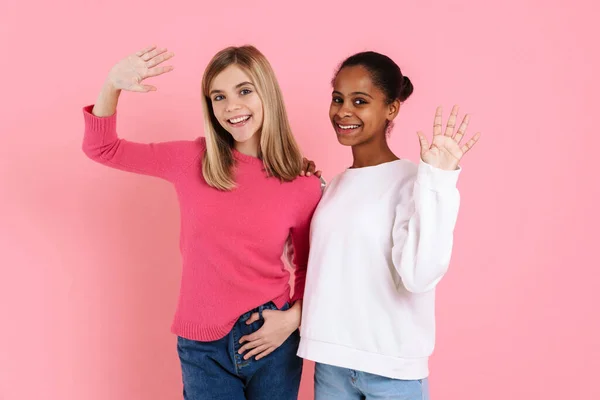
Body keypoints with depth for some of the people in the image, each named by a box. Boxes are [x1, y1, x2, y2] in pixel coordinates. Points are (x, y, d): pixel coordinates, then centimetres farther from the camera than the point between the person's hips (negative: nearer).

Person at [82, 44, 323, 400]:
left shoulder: (303, 183, -6)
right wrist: (113, 87, -16)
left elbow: (309, 268, 6)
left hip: (271, 339, 0)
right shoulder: (192, 161, -4)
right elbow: (102, 148, 0)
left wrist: (293, 317, -10)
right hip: (202, 345, 0)